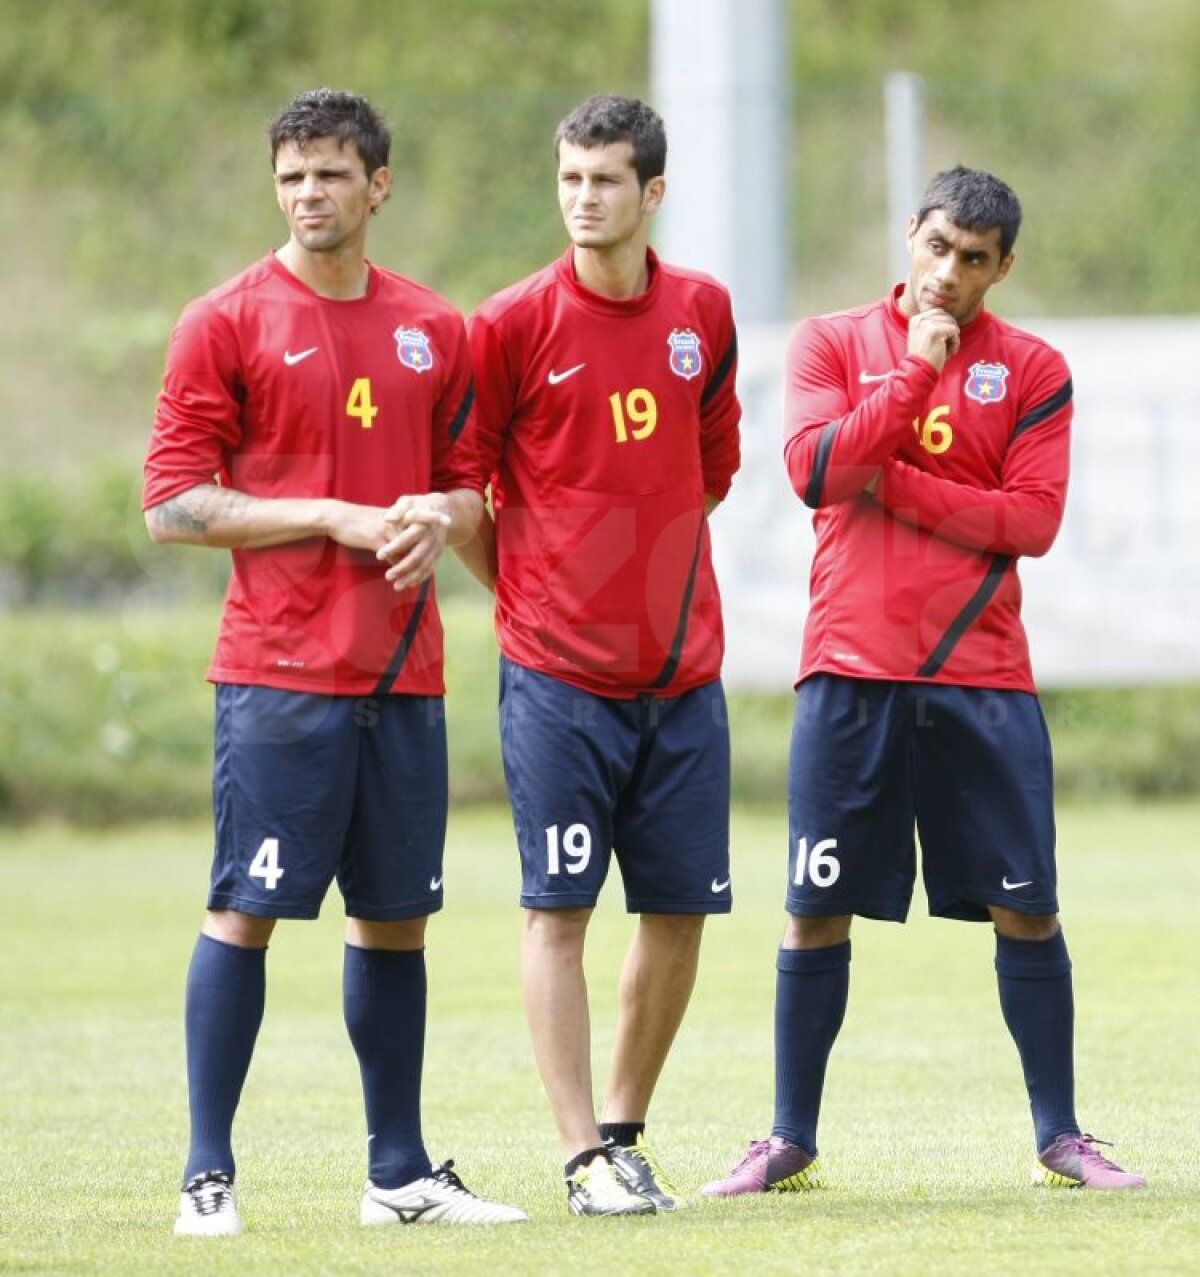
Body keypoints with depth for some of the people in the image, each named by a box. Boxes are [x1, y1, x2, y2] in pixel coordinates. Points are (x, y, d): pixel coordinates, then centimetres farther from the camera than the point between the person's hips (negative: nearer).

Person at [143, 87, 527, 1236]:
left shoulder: (434, 332, 12)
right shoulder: (227, 323, -3)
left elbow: (465, 482, 20)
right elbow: (172, 505, -7)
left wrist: (440, 516, -4)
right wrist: (334, 517, -14)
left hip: (403, 673, 5)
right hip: (276, 673, -5)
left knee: (396, 916, 9)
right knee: (245, 911, -7)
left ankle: (400, 1173, 18)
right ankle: (207, 1177, -4)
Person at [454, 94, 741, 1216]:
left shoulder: (702, 313, 7)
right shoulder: (514, 324, -6)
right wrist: (528, 593, 5)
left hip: (683, 666, 4)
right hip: (558, 671, -4)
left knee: (682, 906, 6)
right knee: (559, 908, -5)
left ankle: (624, 1126, 20)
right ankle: (587, 1159, -4)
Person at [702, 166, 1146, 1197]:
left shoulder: (1033, 371, 4)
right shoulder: (834, 343, 6)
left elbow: (1033, 521, -5)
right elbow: (815, 469, -9)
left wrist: (893, 481, -10)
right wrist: (916, 371, -12)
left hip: (981, 679, 0)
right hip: (851, 673, 0)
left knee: (1026, 910, 1)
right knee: (818, 911, 2)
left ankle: (1061, 1139, 11)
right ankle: (791, 1143, 11)